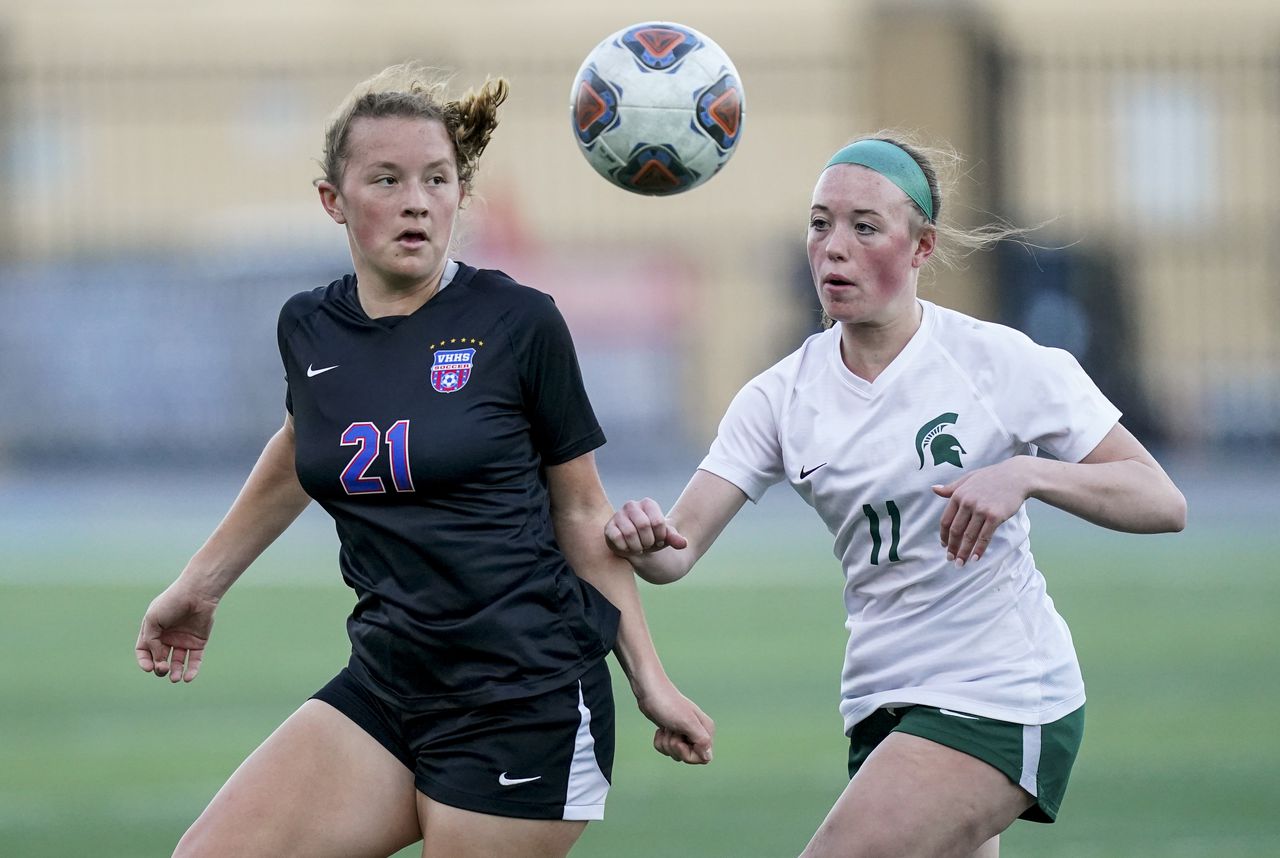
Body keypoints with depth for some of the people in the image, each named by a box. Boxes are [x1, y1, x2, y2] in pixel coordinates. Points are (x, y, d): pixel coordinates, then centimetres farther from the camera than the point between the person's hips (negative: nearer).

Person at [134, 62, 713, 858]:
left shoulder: (520, 324, -7)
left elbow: (583, 516, 3)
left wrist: (651, 680, 1)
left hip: (525, 697, -5)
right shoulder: (309, 330, 5)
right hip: (386, 687, 5)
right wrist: (199, 585, 37)